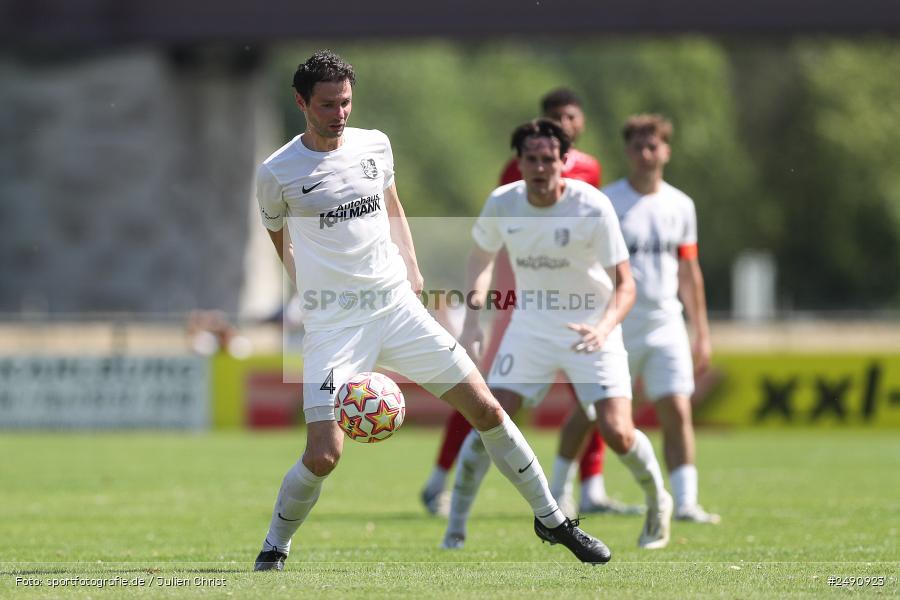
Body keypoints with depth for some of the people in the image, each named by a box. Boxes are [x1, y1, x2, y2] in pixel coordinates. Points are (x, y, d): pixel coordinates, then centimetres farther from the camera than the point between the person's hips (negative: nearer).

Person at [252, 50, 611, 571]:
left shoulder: (374, 145, 6)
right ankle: (274, 548, 9)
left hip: (399, 307, 4)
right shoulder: (277, 174, -7)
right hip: (332, 326, -4)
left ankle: (552, 520, 16)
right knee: (323, 455, -17)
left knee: (487, 410, 1)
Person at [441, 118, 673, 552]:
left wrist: (603, 328, -34)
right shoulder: (502, 204, -9)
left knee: (616, 432, -13)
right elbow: (481, 257, 12)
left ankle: (657, 501, 18)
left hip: (590, 331, -2)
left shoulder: (593, 207, -19)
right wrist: (472, 317, -1)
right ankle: (455, 526, 2)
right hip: (530, 328, 3)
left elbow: (624, 283, -15)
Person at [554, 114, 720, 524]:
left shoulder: (680, 205, 8)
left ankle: (685, 503, -9)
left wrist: (702, 333, 13)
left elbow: (688, 271, 15)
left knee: (678, 413, -9)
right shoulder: (605, 203, -6)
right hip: (615, 327, -3)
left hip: (666, 325, 3)